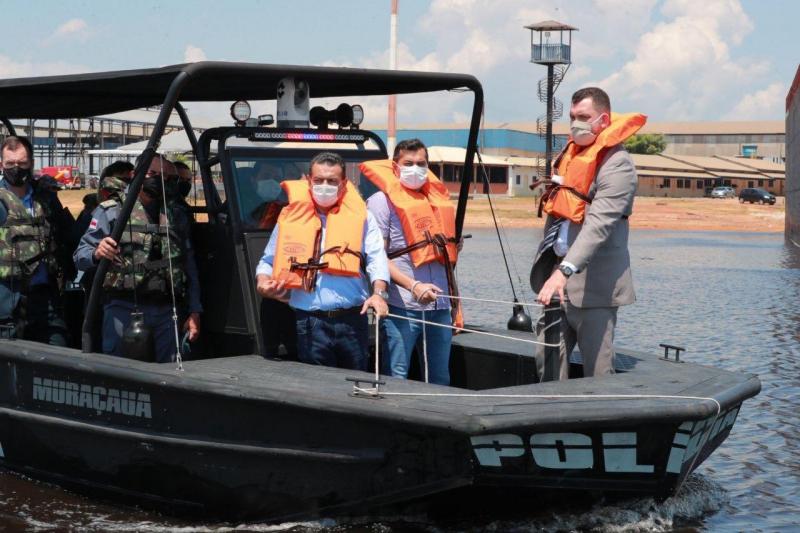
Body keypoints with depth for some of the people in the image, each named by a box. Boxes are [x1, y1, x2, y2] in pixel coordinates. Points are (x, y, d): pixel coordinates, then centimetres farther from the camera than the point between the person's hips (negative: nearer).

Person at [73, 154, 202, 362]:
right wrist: (97, 254, -23)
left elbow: (190, 268, 18)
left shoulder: (175, 216, 18)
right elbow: (80, 256, 1)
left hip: (165, 313, 4)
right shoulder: (111, 211, 7)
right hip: (123, 309, -3)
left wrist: (194, 312, 9)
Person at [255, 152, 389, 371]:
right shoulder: (292, 217, 9)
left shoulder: (360, 216, 7)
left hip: (352, 320, 0)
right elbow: (268, 261, 17)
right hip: (310, 322, 0)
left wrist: (379, 293, -16)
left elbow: (377, 259, 0)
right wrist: (263, 283, -4)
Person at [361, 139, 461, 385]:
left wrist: (454, 303, 19)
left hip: (440, 306, 6)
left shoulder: (439, 199, 16)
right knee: (396, 381, -3)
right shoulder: (382, 201, -2)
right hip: (401, 308, -6)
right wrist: (413, 286, -22)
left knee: (440, 380, 10)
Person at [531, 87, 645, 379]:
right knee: (549, 368, 6)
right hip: (558, 279, 8)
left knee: (598, 374, -3)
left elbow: (598, 225, -24)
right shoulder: (570, 154, 15)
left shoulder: (617, 163, -11)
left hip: (593, 286, -8)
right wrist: (549, 268, 17)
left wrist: (565, 271, -34)